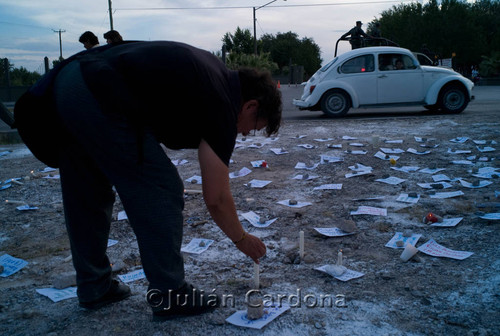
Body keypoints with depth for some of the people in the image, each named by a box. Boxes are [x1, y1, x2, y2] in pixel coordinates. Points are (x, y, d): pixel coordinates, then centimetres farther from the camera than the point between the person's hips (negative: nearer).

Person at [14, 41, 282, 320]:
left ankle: (94, 288, 33)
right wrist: (242, 239, 16)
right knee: (162, 194, 0)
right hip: (100, 101, -10)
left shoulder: (215, 73, 19)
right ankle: (170, 297, 11)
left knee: (86, 198, 18)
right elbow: (216, 199, 0)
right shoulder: (222, 104, -4)